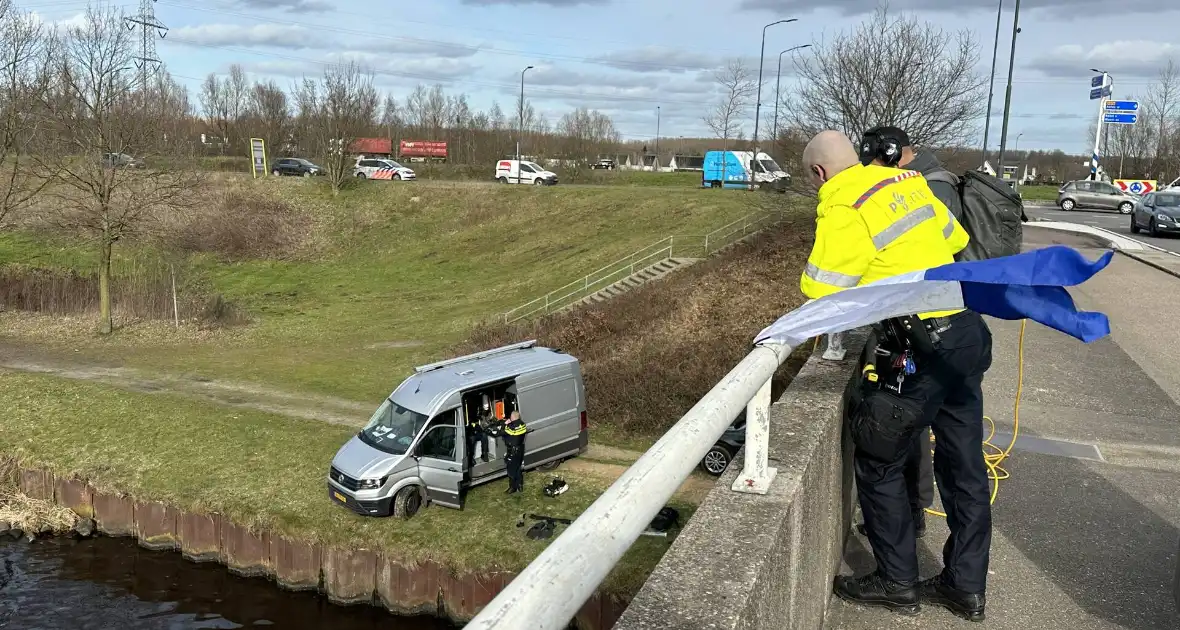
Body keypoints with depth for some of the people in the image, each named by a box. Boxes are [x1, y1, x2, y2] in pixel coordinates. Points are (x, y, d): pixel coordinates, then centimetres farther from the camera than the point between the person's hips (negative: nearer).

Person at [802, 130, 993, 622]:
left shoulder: (842, 211, -13)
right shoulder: (908, 182, 10)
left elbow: (818, 291, -12)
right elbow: (954, 239, 19)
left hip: (920, 350, -8)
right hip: (967, 333, 8)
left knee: (877, 462, 8)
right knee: (963, 462, 14)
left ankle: (897, 582, 18)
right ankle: (966, 585, 27)